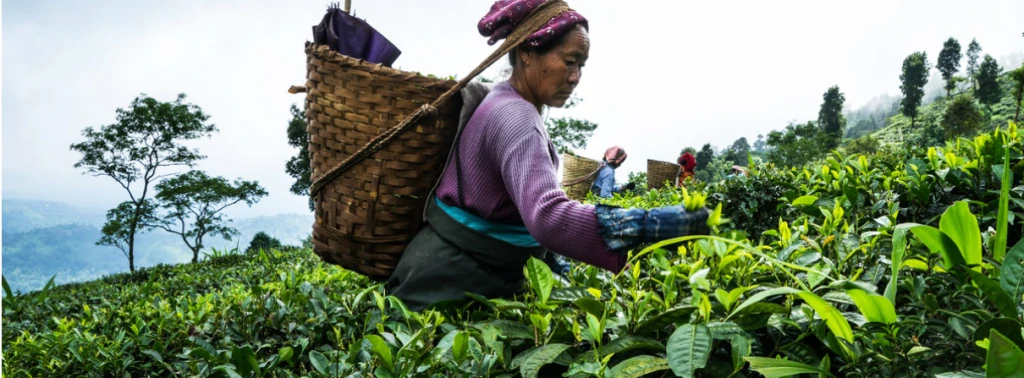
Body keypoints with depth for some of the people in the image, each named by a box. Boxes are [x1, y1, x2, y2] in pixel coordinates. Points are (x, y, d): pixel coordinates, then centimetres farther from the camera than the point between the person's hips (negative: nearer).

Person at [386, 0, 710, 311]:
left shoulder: (505, 104, 9)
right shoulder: (515, 117, -24)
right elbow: (547, 216, -38)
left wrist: (544, 253, 16)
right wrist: (648, 224, -41)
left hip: (482, 274, 10)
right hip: (455, 279, -10)